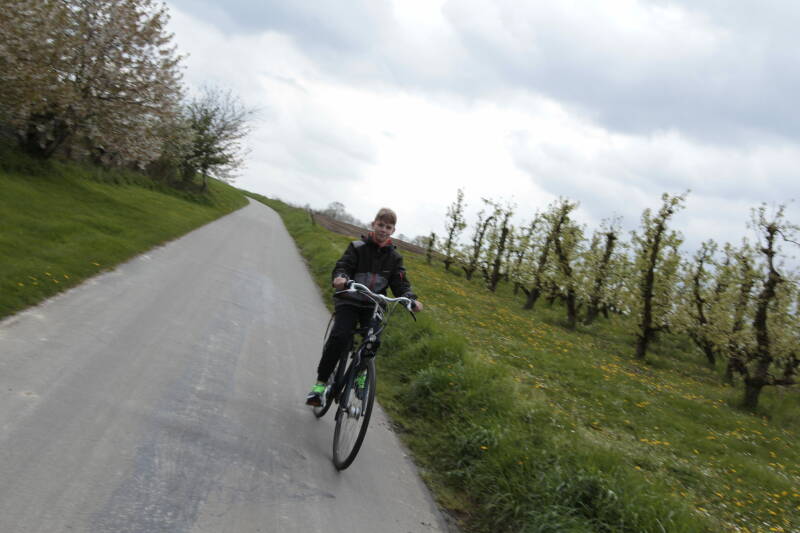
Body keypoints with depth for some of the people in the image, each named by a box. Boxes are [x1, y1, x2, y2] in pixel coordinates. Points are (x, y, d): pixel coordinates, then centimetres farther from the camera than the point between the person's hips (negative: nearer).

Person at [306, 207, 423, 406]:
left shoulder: (394, 257, 7)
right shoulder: (358, 247, -1)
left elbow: (400, 284, 2)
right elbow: (342, 267, -11)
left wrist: (410, 300, -18)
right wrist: (340, 278, -34)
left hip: (373, 306, 3)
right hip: (349, 302, -3)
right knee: (339, 337, -22)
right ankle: (320, 383, -12)